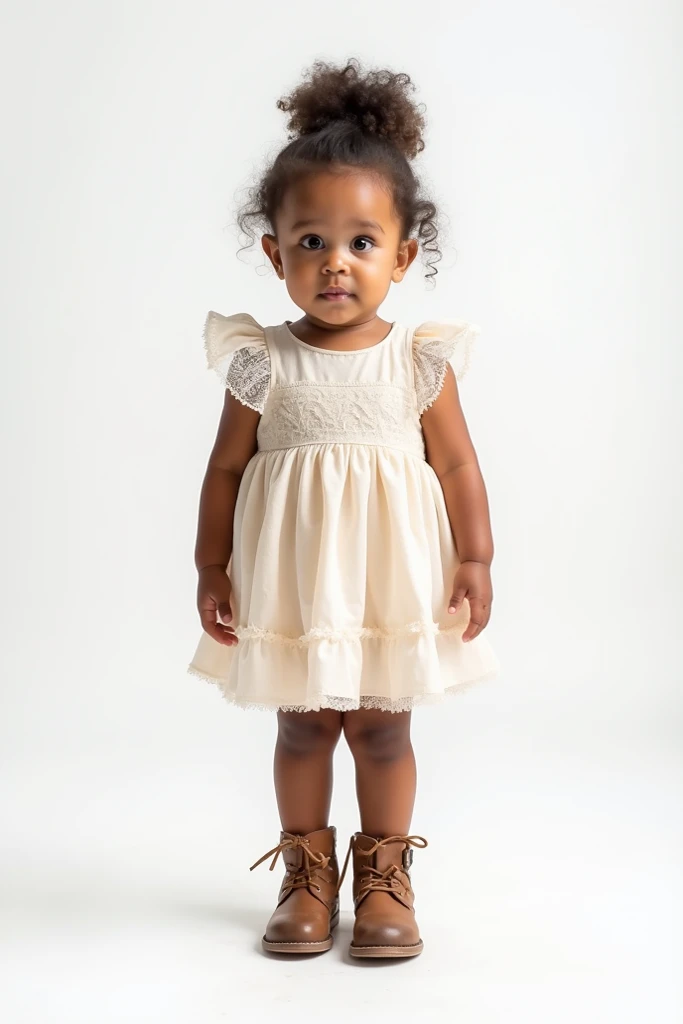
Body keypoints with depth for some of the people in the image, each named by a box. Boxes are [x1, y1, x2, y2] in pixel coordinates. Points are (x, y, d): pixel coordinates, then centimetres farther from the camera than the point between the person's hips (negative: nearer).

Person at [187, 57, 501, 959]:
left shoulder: (422, 362, -4)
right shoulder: (263, 365, -5)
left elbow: (457, 464, 1)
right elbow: (227, 469, 0)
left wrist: (475, 561, -2)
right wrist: (213, 569, 0)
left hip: (394, 582, 0)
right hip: (291, 583, 1)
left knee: (382, 726, 9)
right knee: (303, 726, 12)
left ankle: (384, 876, 26)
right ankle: (307, 875, 28)